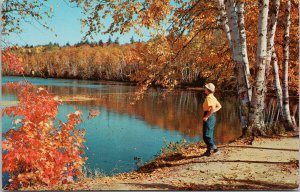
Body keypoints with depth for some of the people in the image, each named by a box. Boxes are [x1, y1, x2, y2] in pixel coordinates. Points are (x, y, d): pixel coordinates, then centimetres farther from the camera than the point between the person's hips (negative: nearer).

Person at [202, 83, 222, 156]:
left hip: (209, 117, -10)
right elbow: (219, 106, 23)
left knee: (206, 135, -5)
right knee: (209, 134, 15)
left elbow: (212, 108, -28)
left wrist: (207, 116, -22)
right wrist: (213, 112, 14)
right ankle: (213, 148, 19)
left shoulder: (209, 97, -16)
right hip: (212, 116, 10)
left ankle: (211, 149, -1)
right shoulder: (212, 97, 14)